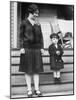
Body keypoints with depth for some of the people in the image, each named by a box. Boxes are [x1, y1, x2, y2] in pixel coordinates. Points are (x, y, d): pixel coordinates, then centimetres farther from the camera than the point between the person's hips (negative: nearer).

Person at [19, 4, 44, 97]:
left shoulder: (38, 24, 11)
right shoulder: (24, 23, 0)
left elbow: (40, 36, 13)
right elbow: (21, 36, -2)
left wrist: (42, 47, 6)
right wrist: (22, 47, -9)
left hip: (36, 48, 3)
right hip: (27, 48, -3)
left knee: (36, 69, 3)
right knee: (28, 70, 1)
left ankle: (37, 89, 9)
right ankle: (29, 89, 9)